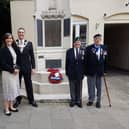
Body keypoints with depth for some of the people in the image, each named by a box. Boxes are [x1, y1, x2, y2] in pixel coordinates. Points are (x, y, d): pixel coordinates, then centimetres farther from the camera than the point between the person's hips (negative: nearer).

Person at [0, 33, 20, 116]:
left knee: (13, 89, 12)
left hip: (15, 72, 7)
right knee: (8, 90, 0)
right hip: (7, 73, -7)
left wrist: (17, 68, -3)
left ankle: (11, 106, 25)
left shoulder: (14, 48, 9)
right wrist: (12, 70, -15)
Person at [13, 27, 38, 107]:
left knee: (29, 84, 10)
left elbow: (32, 56, 2)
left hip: (27, 68, 0)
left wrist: (33, 67, -2)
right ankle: (18, 100, 26)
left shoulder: (29, 43, 0)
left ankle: (31, 100, 24)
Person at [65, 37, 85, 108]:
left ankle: (78, 101, 22)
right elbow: (67, 62, 2)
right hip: (71, 72, 0)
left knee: (79, 87, 10)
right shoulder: (69, 51, 2)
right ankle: (73, 100, 23)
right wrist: (67, 72, -1)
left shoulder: (83, 51, 1)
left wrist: (84, 71, -5)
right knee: (72, 87, 10)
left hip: (80, 73, 0)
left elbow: (85, 62, 0)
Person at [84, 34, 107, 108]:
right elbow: (86, 60, -4)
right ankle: (91, 100, 24)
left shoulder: (104, 48, 4)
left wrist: (104, 70, 2)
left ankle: (98, 101, 23)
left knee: (99, 87, 10)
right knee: (91, 87, 7)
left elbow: (105, 60, 6)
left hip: (100, 71, 2)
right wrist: (86, 71, -7)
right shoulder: (89, 48, -4)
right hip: (91, 71, -2)